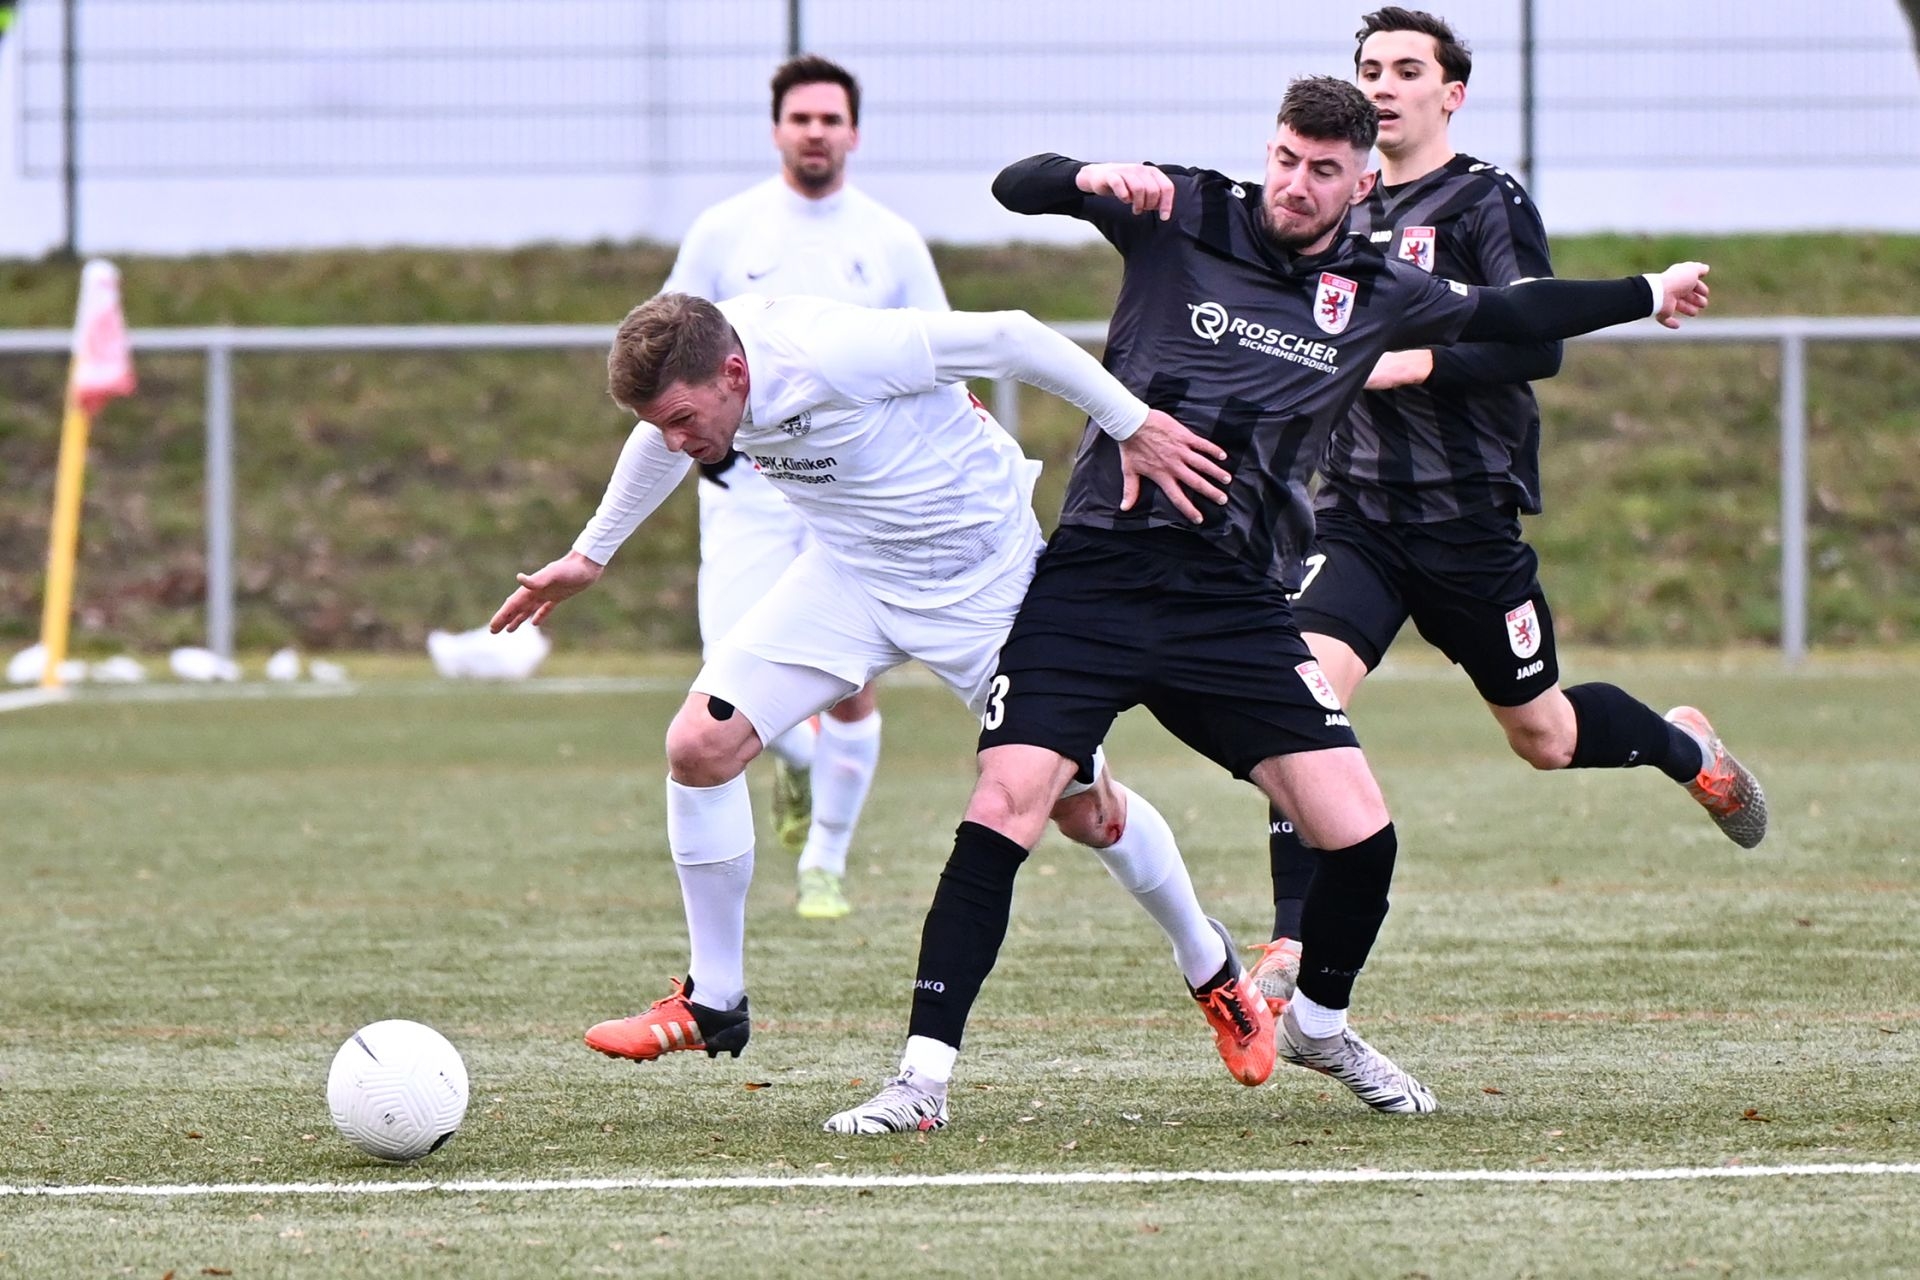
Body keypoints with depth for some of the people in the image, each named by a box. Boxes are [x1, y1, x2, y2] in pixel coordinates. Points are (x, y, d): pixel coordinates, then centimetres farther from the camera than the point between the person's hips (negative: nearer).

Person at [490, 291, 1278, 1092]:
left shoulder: (833, 357, -36)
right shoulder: (690, 368, -14)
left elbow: (1007, 337, -27)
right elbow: (665, 439, 12)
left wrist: (1134, 426, -19)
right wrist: (589, 556, 22)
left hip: (983, 580, -5)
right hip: (850, 570, 5)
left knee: (1084, 809, 3)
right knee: (700, 746, -12)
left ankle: (1212, 971, 31)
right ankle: (713, 1003, 3)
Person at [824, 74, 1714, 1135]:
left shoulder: (1375, 296, 11)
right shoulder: (1183, 219, 1)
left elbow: (1513, 315, 29)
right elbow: (1017, 186, -4)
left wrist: (1649, 293, 37)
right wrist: (1097, 179, -25)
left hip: (1237, 609, 3)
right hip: (1098, 576, -3)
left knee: (1361, 837, -4)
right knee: (1005, 808, -18)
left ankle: (1317, 1025, 26)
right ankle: (923, 1076, -14)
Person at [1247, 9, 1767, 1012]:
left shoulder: (1489, 204, -7)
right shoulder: (1341, 210, 11)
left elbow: (1539, 344, -19)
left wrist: (1417, 364, -26)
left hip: (1470, 517, -4)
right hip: (1356, 511, 4)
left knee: (1544, 736, 11)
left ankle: (1687, 748, 45)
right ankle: (1292, 947, -20)